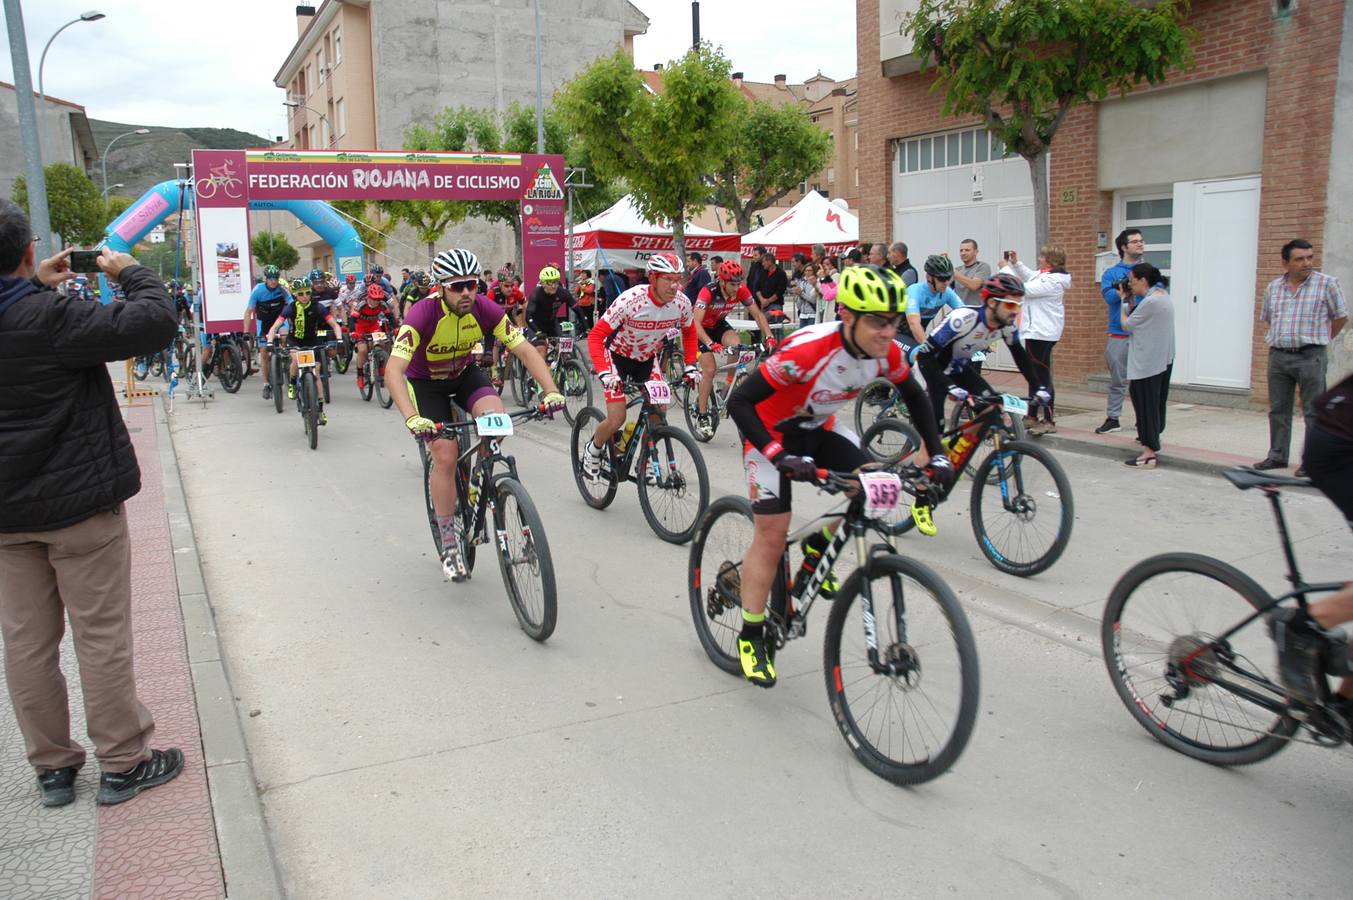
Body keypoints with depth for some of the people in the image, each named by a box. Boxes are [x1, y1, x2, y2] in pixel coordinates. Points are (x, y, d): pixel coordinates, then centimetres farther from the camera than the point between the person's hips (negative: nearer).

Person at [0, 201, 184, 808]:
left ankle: (52, 767, 24)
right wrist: (129, 270, -7)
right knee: (102, 635, 4)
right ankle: (123, 764, 14)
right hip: (79, 503, -6)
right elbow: (156, 323, -23)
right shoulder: (52, 318, -20)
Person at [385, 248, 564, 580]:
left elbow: (525, 350, -21)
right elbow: (393, 369, -41)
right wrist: (411, 418, -56)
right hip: (426, 382, -3)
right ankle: (449, 541, 3)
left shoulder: (484, 309, -23)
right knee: (445, 456, -13)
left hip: (464, 373, 3)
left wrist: (551, 391, -36)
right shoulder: (423, 314, -33)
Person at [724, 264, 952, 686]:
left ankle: (819, 546, 14)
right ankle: (751, 636, 7)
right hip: (771, 430, -5)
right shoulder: (808, 349, -36)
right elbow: (739, 402, -34)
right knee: (772, 534, -8)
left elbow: (916, 398, 3)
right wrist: (782, 457, -42)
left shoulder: (887, 353, -17)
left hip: (818, 426, 6)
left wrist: (936, 455, -6)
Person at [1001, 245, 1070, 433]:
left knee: (1042, 376, -7)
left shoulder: (1051, 281, -20)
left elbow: (1024, 289, -22)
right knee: (1035, 375, 16)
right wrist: (1015, 263, 15)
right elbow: (1030, 276, 30)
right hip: (1036, 331, 11)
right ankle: (1032, 417, 26)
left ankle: (1049, 421, -4)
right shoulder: (1045, 275, 10)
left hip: (1042, 333, -11)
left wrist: (1006, 268, -12)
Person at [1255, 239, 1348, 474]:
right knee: (1278, 410, 10)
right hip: (1278, 356, 4)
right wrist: (1281, 340, 13)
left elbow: (1341, 317, 3)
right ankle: (1277, 456, 20)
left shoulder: (1327, 283, -3)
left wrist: (1318, 340, 5)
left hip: (1310, 357, -4)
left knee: (1313, 411, -2)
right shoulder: (1273, 287, 9)